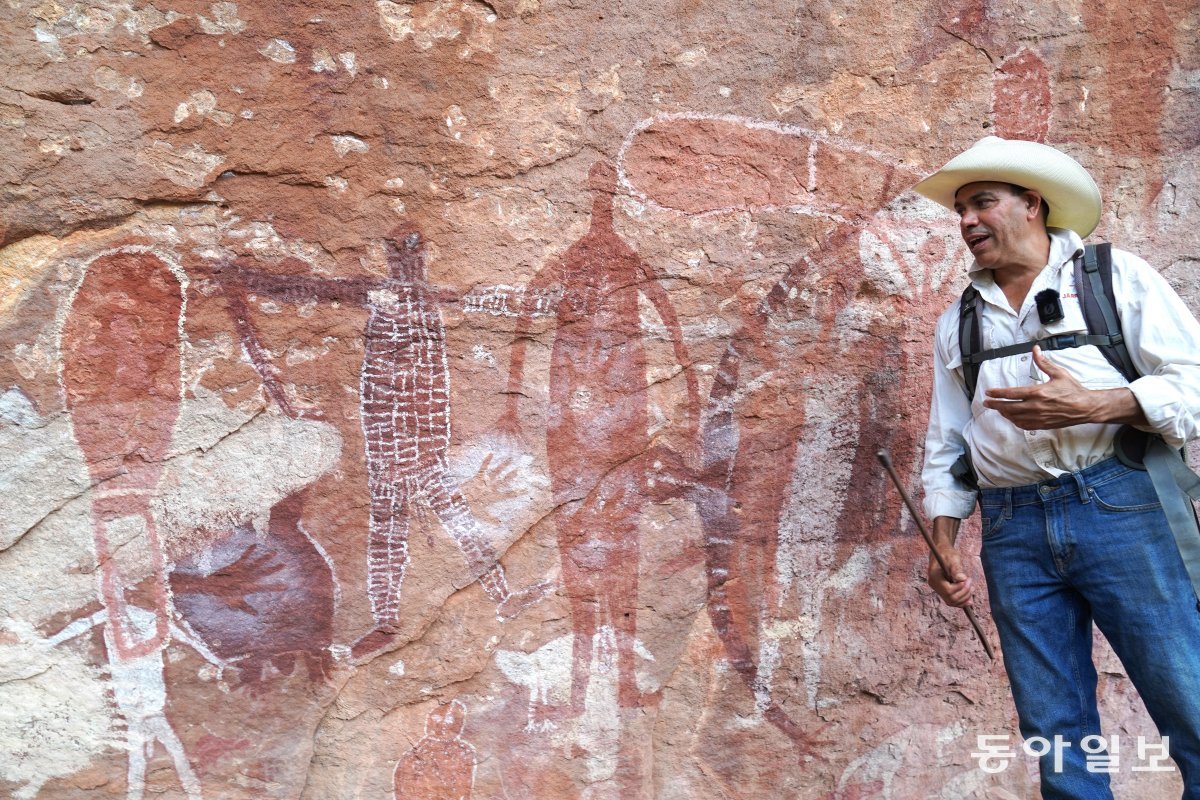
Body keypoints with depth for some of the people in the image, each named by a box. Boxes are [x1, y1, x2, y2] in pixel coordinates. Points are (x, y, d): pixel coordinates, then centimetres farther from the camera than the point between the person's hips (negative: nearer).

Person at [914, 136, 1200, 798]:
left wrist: (1093, 405, -17)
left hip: (1118, 509, -3)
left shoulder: (1116, 276, 6)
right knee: (1056, 735, 6)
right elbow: (944, 442, 18)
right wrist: (942, 542, 7)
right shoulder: (957, 324, 17)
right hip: (1013, 532, 3)